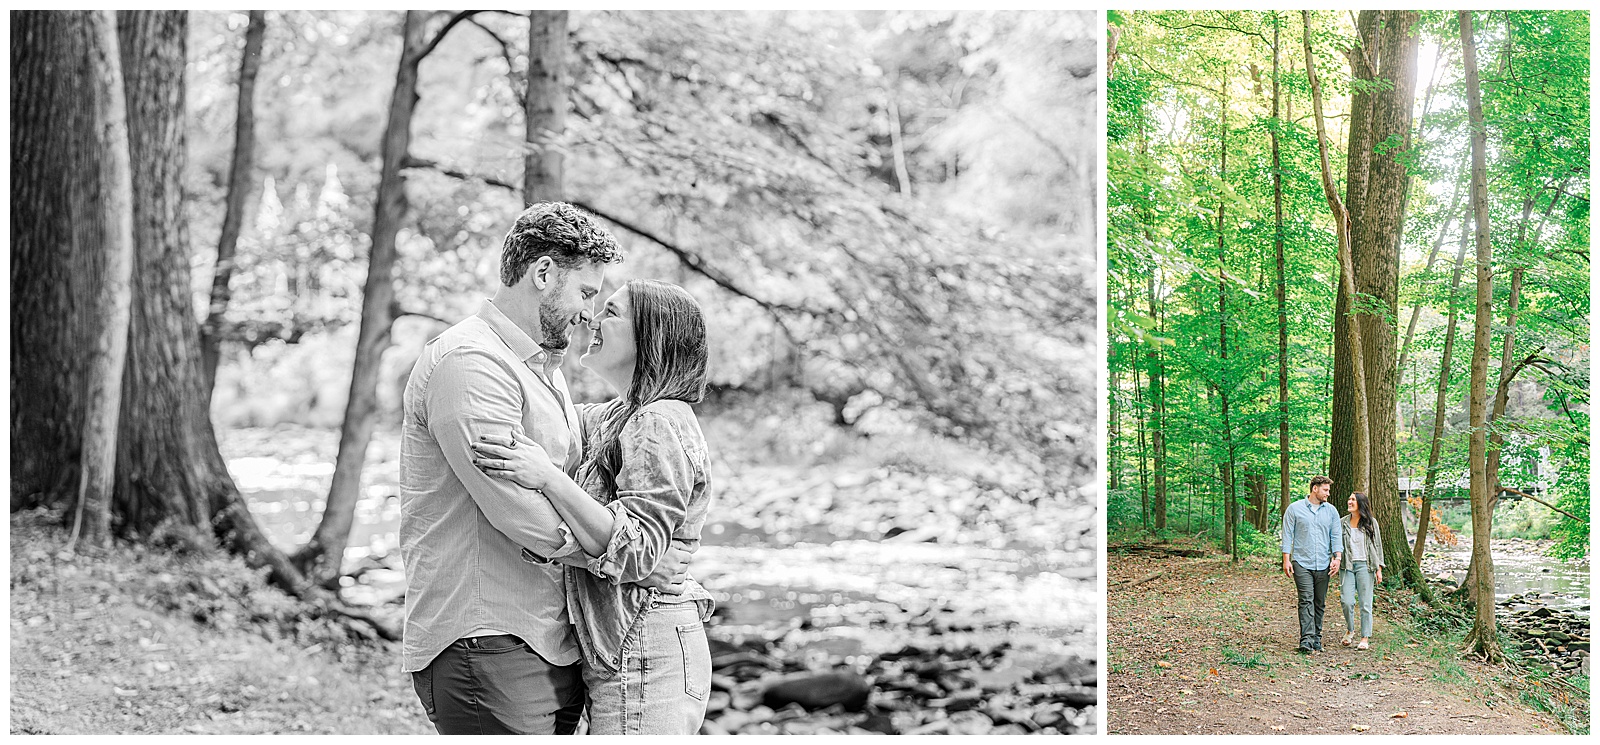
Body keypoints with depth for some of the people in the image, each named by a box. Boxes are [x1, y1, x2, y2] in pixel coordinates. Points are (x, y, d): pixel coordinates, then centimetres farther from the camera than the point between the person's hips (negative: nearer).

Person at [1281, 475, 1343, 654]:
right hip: (1302, 563, -4)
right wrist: (1286, 559, -6)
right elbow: (1288, 535, 1)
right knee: (1306, 601, -13)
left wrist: (1337, 557, -5)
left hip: (1323, 565, 4)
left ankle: (1317, 639, 17)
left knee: (1319, 603, 8)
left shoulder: (1331, 511, 11)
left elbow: (1336, 536, 9)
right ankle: (1306, 641, -18)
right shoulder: (1295, 509, 2)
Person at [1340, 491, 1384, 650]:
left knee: (1365, 603, -2)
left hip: (1364, 566, -2)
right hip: (1347, 565, 2)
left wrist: (1379, 569, 1)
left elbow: (1377, 546, 6)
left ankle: (1365, 638, 5)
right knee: (1346, 601, -9)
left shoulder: (1371, 523, 4)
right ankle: (1350, 630, 15)